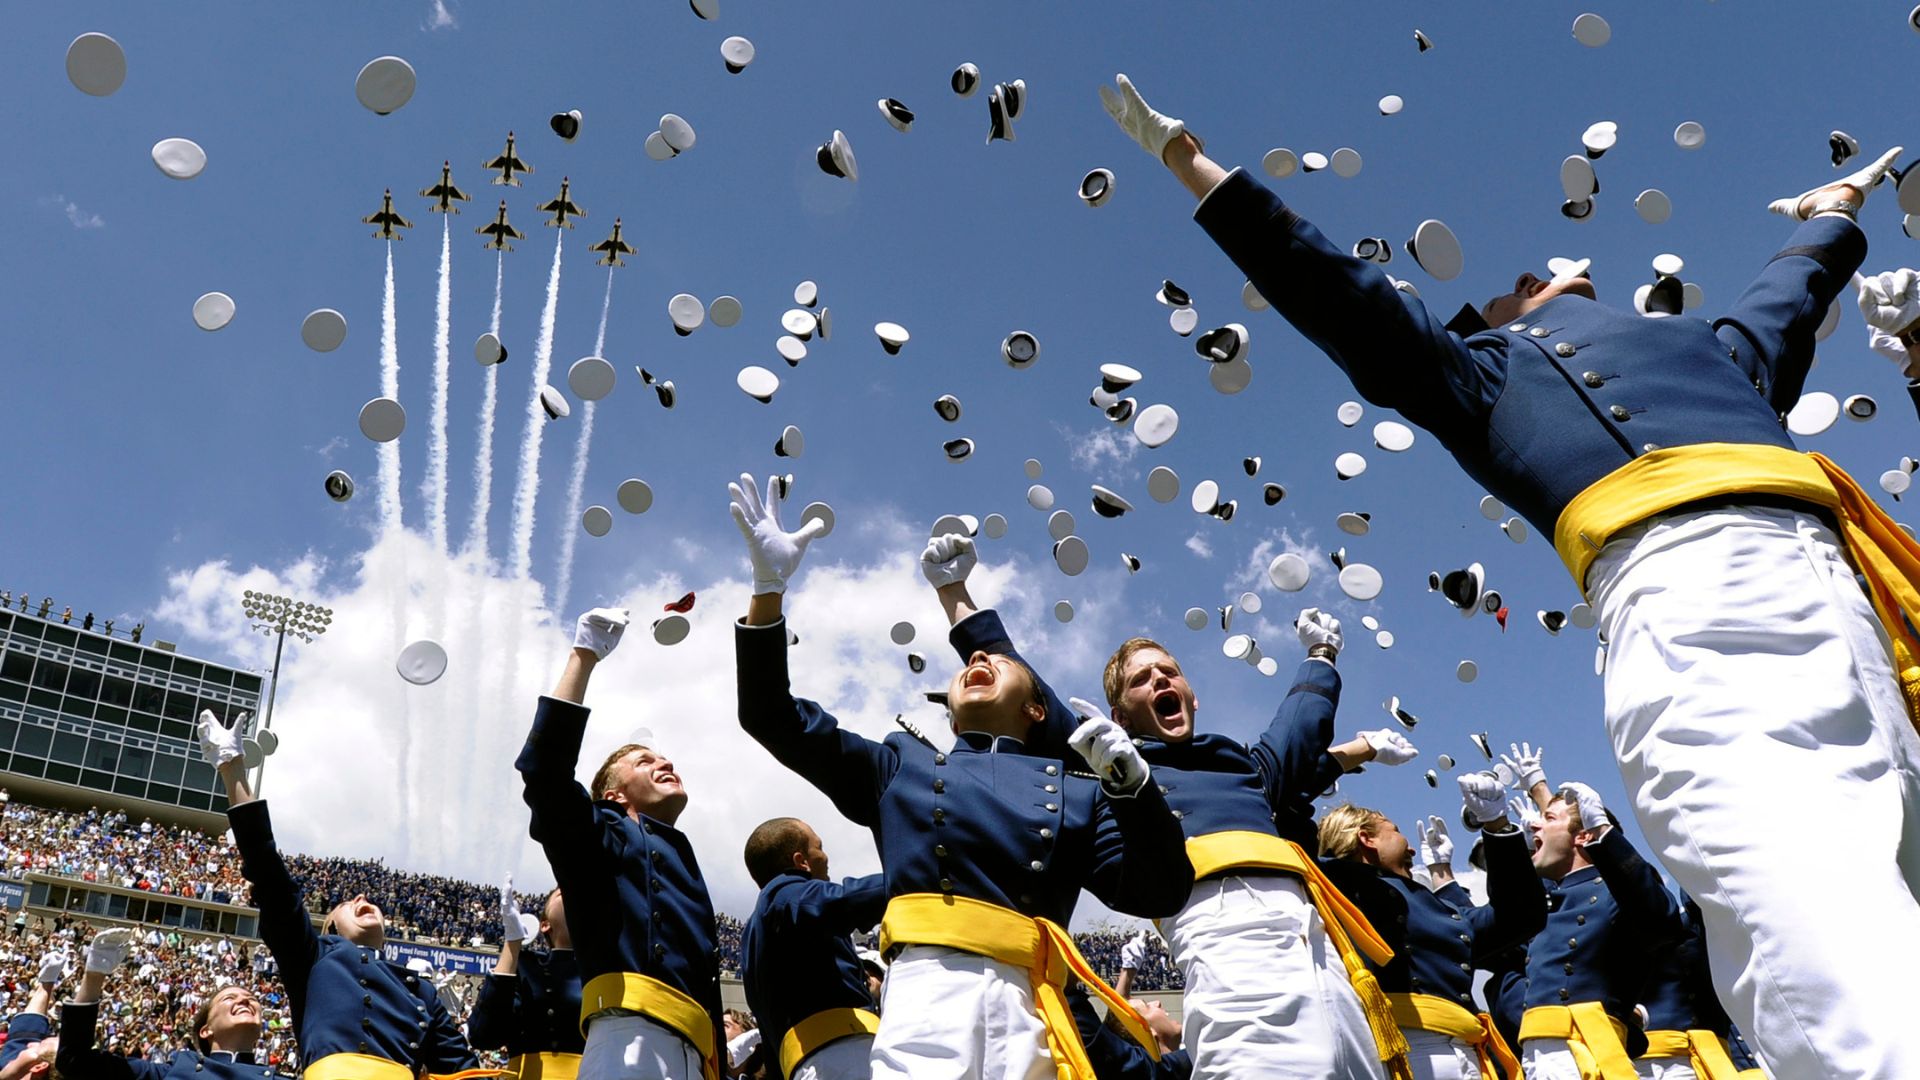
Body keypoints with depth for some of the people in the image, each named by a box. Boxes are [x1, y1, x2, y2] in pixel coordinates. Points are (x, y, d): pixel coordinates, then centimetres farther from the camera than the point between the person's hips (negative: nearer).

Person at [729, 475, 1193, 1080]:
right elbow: (775, 717, 21)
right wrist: (769, 589, 10)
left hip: (1028, 1006, 1)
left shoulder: (1077, 793, 23)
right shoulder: (900, 766, 25)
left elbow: (1159, 894, 14)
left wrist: (1129, 784, -1)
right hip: (927, 990, 0)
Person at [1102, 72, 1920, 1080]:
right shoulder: (1485, 368, 29)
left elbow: (1791, 297, 59)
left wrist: (1835, 214, 79)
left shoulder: (1709, 346, 40)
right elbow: (1330, 289, 29)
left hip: (1839, 587, 5)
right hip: (1690, 590, -5)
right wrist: (1195, 167, 33)